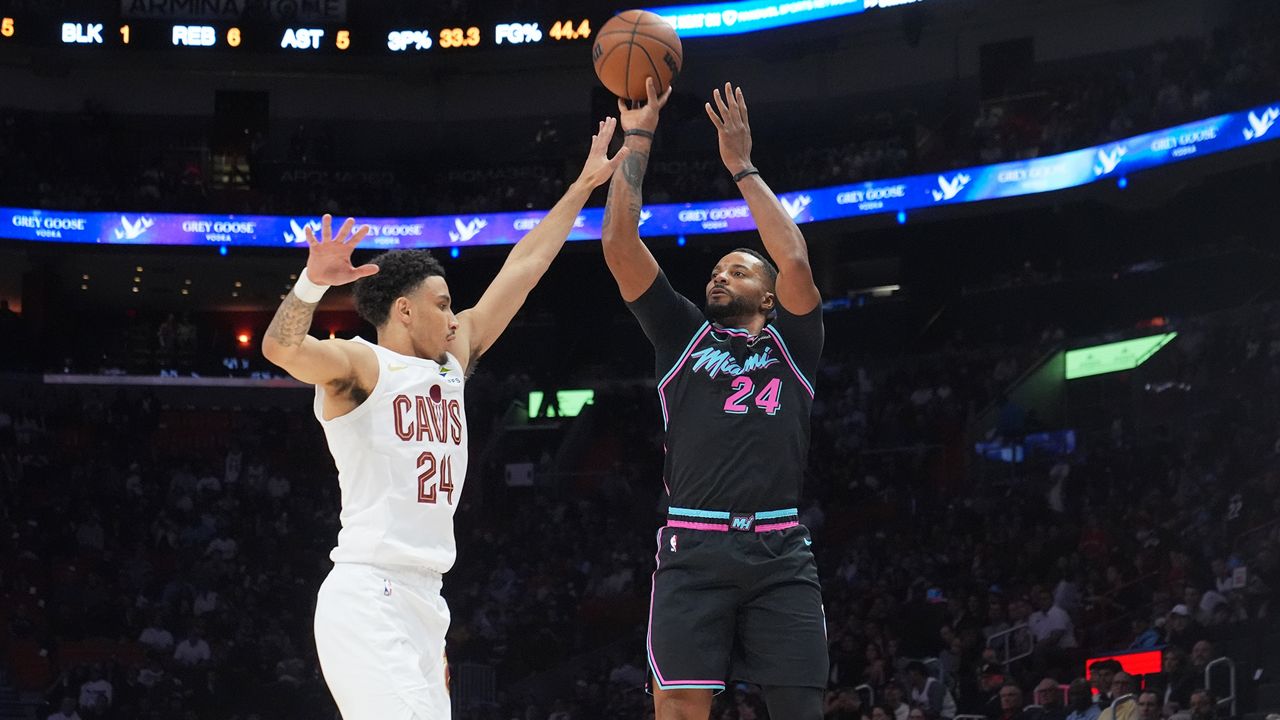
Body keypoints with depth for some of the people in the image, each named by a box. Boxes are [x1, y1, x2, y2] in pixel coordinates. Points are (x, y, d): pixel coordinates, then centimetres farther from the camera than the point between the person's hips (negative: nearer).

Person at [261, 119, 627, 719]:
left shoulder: (453, 360, 18)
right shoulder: (360, 365, -5)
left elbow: (521, 269, 22)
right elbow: (281, 347, -25)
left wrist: (582, 187, 25)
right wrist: (312, 282, -42)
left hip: (423, 601, 9)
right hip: (368, 598, -9)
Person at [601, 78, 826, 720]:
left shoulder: (791, 344, 17)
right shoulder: (684, 336, 18)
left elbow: (796, 262, -2)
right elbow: (619, 245, 9)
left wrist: (741, 167, 5)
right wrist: (637, 139, 9)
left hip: (780, 551, 0)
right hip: (694, 546, 0)